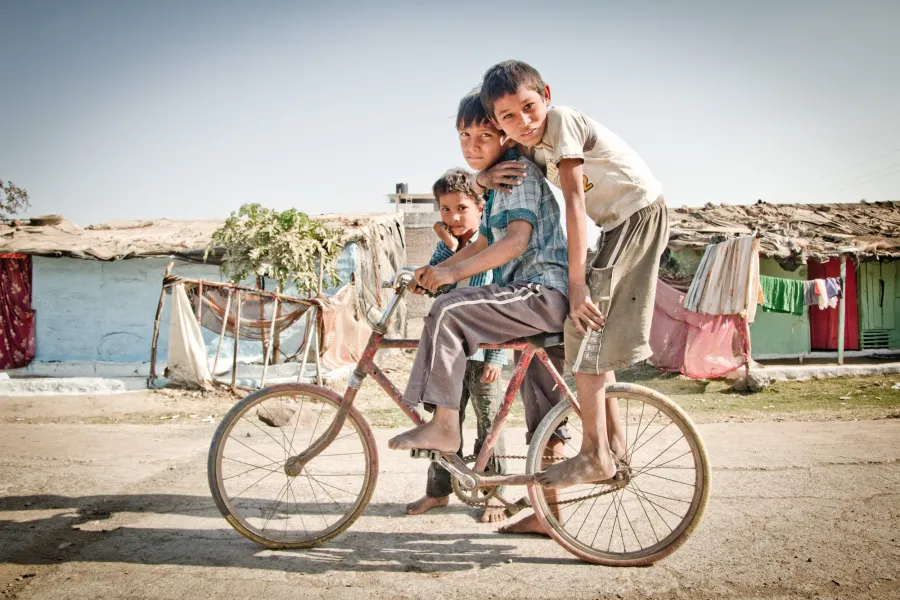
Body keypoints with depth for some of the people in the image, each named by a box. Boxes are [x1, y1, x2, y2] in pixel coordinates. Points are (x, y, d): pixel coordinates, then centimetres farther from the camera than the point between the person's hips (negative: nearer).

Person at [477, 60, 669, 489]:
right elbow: (482, 177, 15)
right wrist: (488, 176, -11)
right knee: (599, 331, 9)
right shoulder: (528, 147, 4)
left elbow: (574, 200, -27)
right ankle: (614, 447, 19)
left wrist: (577, 283, -29)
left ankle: (595, 455, -9)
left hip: (641, 215, -9)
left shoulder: (561, 121, -21)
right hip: (620, 224, 9)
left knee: (585, 324, -15)